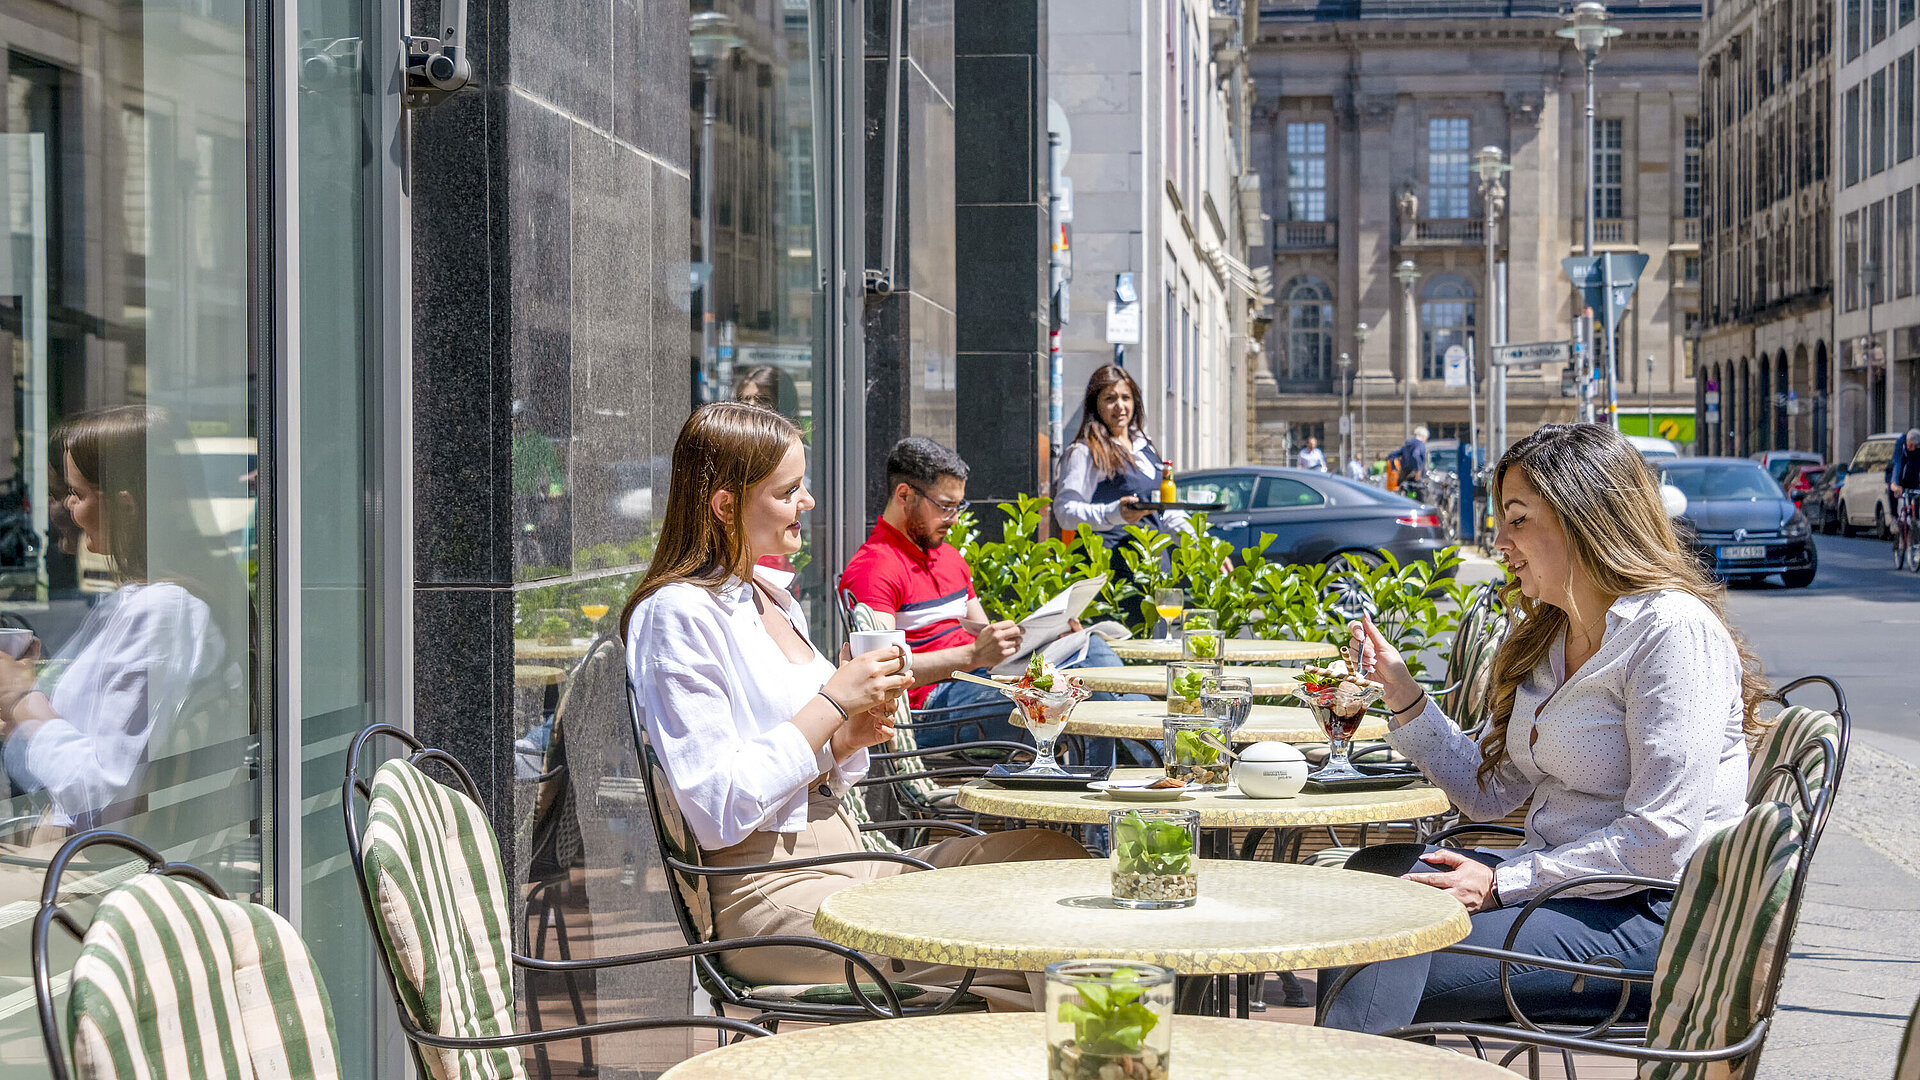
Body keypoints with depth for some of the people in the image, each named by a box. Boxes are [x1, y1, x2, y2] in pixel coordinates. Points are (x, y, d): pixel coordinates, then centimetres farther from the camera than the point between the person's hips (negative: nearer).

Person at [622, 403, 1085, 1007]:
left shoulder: (771, 597, 18)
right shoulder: (678, 614, -10)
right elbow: (718, 810, -19)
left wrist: (846, 739, 0)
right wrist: (833, 704, -14)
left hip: (845, 857, 9)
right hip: (766, 893, -9)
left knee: (1051, 853, -8)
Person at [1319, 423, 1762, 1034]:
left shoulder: (1673, 632, -14)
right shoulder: (1545, 638, 14)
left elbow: (1659, 843, -20)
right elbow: (1489, 793, 15)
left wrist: (1503, 882, -19)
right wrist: (1402, 694, 5)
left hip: (1652, 918, -9)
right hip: (1557, 881, 9)